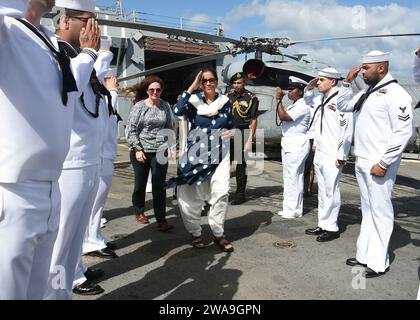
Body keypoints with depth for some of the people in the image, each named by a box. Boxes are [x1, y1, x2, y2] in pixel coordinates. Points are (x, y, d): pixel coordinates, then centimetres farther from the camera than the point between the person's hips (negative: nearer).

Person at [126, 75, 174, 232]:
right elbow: (130, 129, -4)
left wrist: (170, 145, 6)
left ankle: (161, 219, 3)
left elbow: (170, 127, 14)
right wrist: (137, 149, -10)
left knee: (159, 185, -3)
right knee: (140, 183, 10)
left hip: (160, 151, 1)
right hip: (140, 150, -1)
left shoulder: (165, 106, 6)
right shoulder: (139, 106, -2)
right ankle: (139, 212, 31)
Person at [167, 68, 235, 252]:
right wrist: (192, 87, -18)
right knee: (194, 195, 5)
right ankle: (195, 233, 22)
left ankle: (218, 234, 9)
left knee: (221, 193, -6)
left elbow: (232, 126, 18)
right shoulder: (194, 101, -2)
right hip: (196, 154, -2)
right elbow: (178, 111, -23)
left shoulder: (225, 102, 6)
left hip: (220, 154, 2)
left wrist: (231, 133, -6)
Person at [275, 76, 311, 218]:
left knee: (293, 176, -8)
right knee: (288, 176, 13)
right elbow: (282, 117, 14)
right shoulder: (293, 105, 17)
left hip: (297, 143, -10)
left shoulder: (302, 106, -12)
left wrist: (279, 99, -14)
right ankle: (289, 207, 21)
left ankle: (294, 210, -1)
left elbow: (284, 117, -20)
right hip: (287, 142, 10)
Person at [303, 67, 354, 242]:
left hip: (332, 156, -8)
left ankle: (331, 227, 9)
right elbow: (308, 100, 36)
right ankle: (323, 225, 23)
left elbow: (347, 130, -16)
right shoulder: (321, 99, 12)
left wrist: (341, 156, -17)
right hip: (319, 154, 9)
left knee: (331, 191, -2)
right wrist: (310, 87, 16)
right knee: (322, 191, 14)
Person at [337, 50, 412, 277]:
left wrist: (384, 164, -17)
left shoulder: (395, 93, -11)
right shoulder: (367, 92, 14)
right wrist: (348, 82, 13)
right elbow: (343, 106, 27)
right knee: (367, 210, 13)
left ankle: (378, 262, 10)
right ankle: (365, 255, 23)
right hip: (361, 162, 8)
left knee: (380, 212, 0)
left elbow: (403, 132, -16)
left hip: (379, 165, -8)